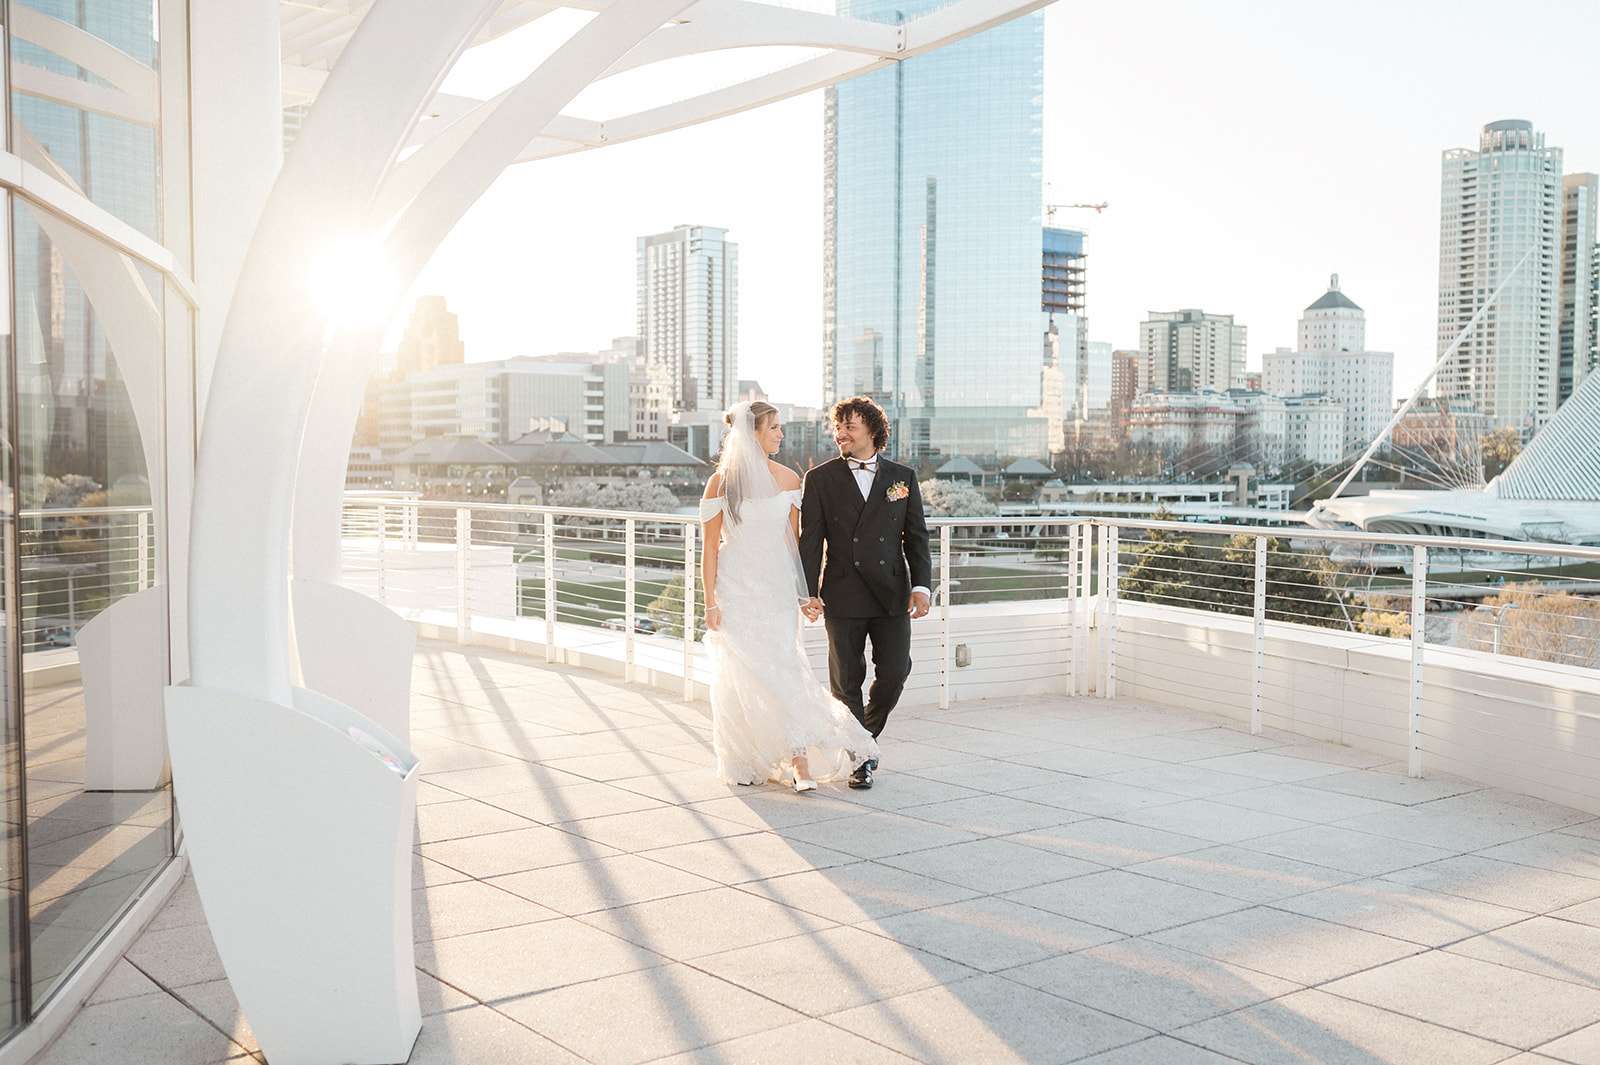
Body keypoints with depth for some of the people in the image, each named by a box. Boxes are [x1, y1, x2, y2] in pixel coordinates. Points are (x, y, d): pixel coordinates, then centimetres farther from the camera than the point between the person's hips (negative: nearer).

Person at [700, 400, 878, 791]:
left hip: (777, 590, 2)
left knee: (783, 671, -6)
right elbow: (710, 547, -2)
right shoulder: (721, 481, -4)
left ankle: (800, 763, -8)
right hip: (736, 591, -2)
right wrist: (710, 602, -6)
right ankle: (744, 762, 17)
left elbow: (794, 539, 10)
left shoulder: (788, 479, 5)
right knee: (741, 676, 3)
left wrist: (805, 591, 5)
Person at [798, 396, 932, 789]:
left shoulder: (903, 477, 9)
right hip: (843, 596, -1)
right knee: (847, 680, 3)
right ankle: (860, 758, 17)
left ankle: (867, 737, 27)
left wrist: (920, 585, -2)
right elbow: (811, 541, 0)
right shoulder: (820, 479, 3)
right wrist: (809, 592, -10)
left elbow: (916, 536, 9)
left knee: (894, 673, 0)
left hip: (891, 594, 1)